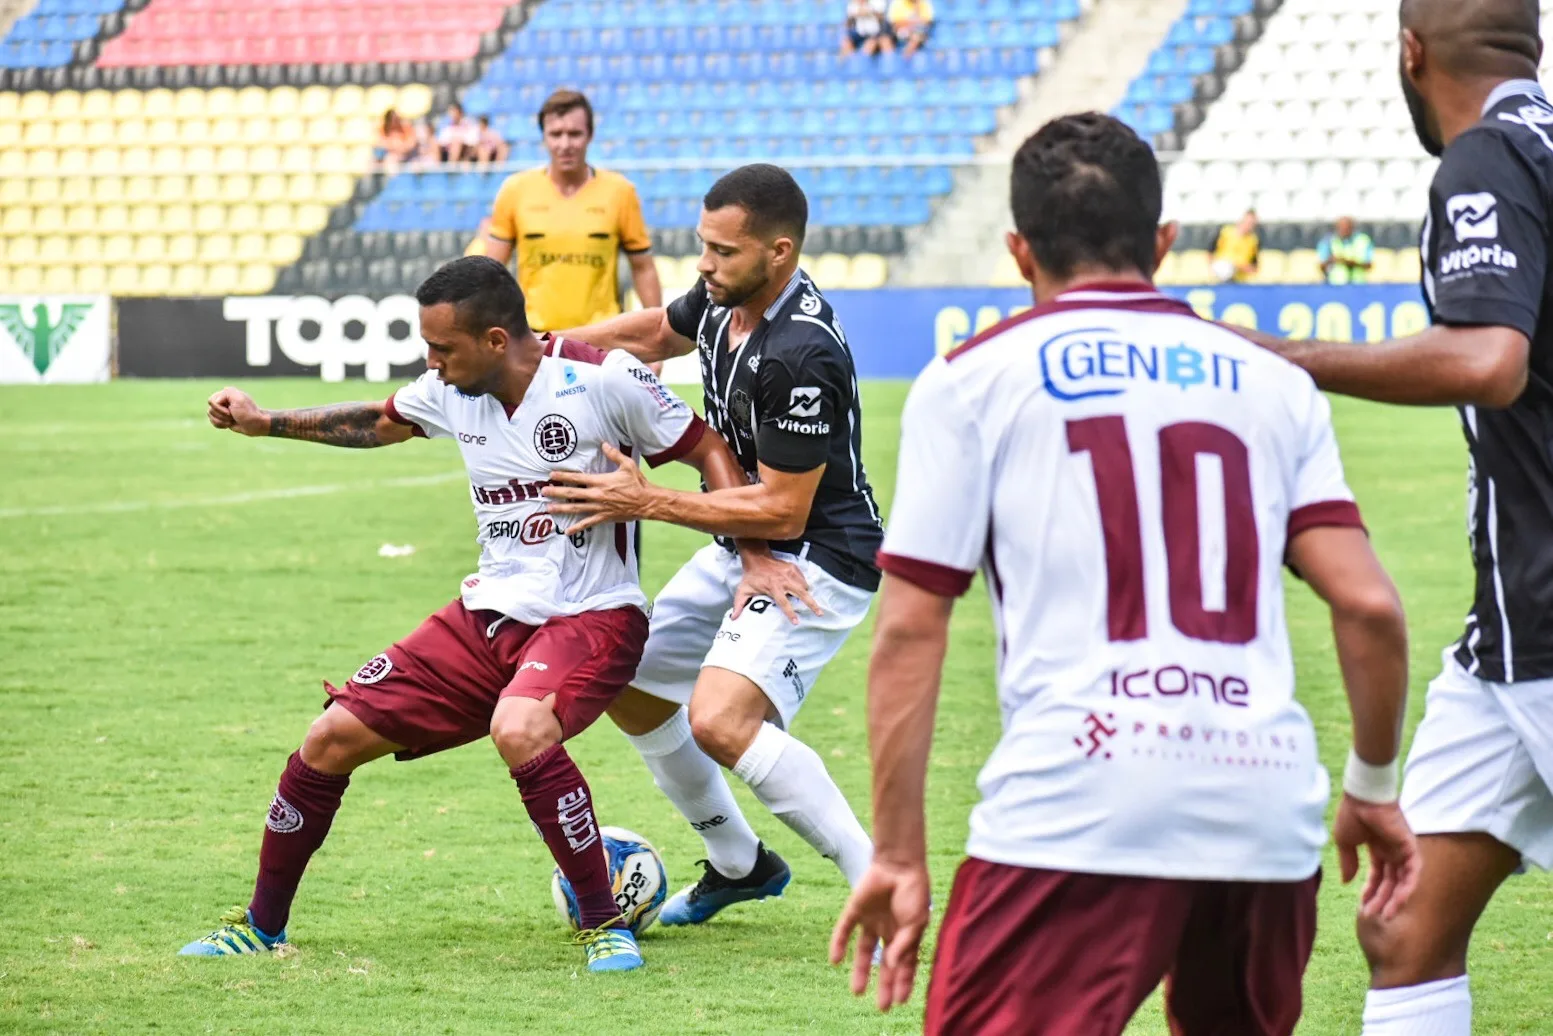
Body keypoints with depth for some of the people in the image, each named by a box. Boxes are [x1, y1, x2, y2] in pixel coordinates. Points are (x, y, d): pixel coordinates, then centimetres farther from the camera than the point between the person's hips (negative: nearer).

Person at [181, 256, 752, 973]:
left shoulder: (601, 379, -16)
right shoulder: (451, 392, 3)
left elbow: (711, 453, -7)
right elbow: (378, 423, 26)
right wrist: (266, 423, 25)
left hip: (591, 617, -7)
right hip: (489, 616, 7)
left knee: (518, 729, -38)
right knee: (332, 739, 1)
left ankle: (604, 924, -22)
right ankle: (262, 926, 21)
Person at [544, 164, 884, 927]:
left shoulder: (801, 356, -30)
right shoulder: (724, 298, -2)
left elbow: (782, 511, -26)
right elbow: (654, 333, 22)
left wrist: (647, 503, -23)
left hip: (816, 562, -10)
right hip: (739, 549, 10)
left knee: (721, 720, -28)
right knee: (629, 691, 18)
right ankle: (738, 864, 36)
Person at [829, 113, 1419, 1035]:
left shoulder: (972, 380, 10)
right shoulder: (1273, 381, 17)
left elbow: (910, 632, 4)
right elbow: (1368, 605, 8)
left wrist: (899, 856, 7)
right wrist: (1373, 789, 22)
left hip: (1077, 805, -4)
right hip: (1268, 810, 4)